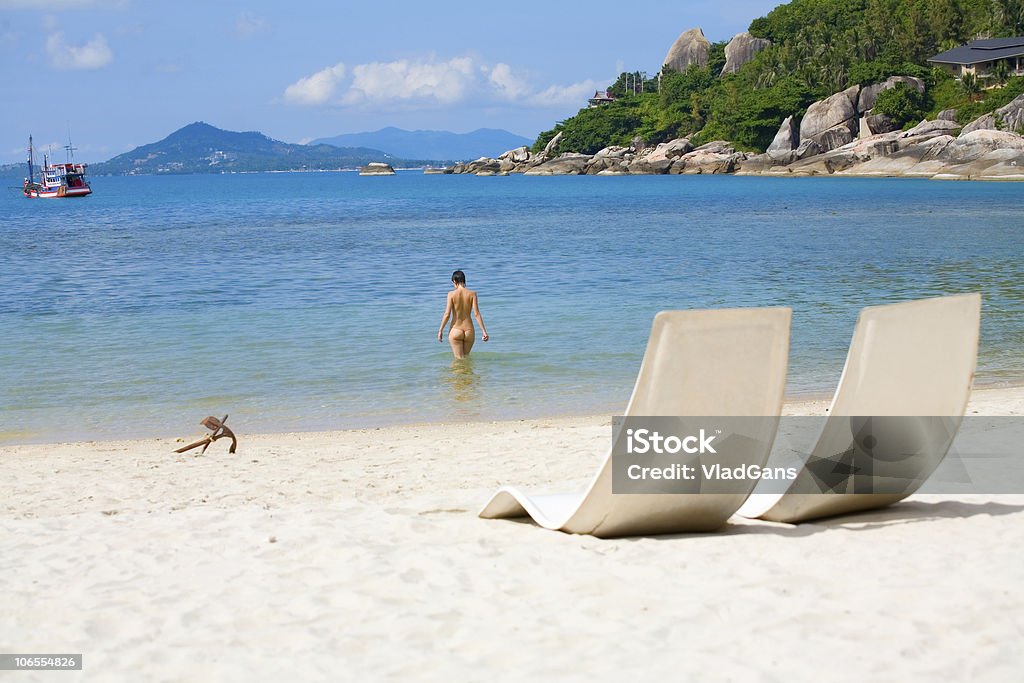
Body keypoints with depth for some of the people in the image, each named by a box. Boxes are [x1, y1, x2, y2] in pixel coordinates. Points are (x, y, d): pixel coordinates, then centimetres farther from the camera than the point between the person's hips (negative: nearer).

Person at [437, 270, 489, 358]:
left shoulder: (451, 294, -7)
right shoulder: (472, 294, -3)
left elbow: (447, 314, -10)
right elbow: (476, 314, -7)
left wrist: (440, 330, -2)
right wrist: (484, 331, -4)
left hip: (455, 331, -2)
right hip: (469, 331, 2)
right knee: (466, 357, 21)